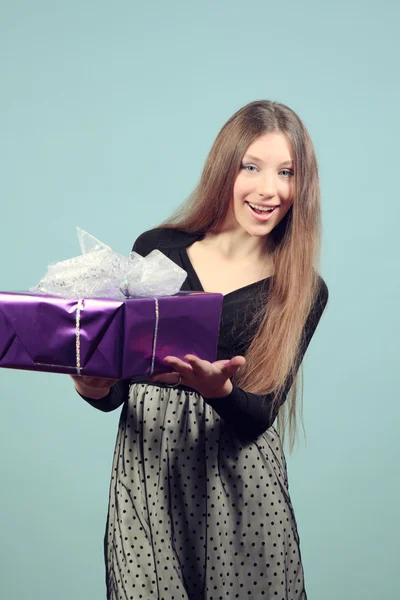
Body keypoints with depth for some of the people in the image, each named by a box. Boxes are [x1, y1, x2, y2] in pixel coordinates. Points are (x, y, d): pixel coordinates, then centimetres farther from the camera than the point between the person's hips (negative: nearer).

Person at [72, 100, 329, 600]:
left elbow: (258, 417, -7)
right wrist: (92, 386, -19)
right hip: (146, 474, 0)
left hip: (240, 486, 0)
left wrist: (218, 388, -27)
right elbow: (113, 392, 3)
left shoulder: (304, 291, -1)